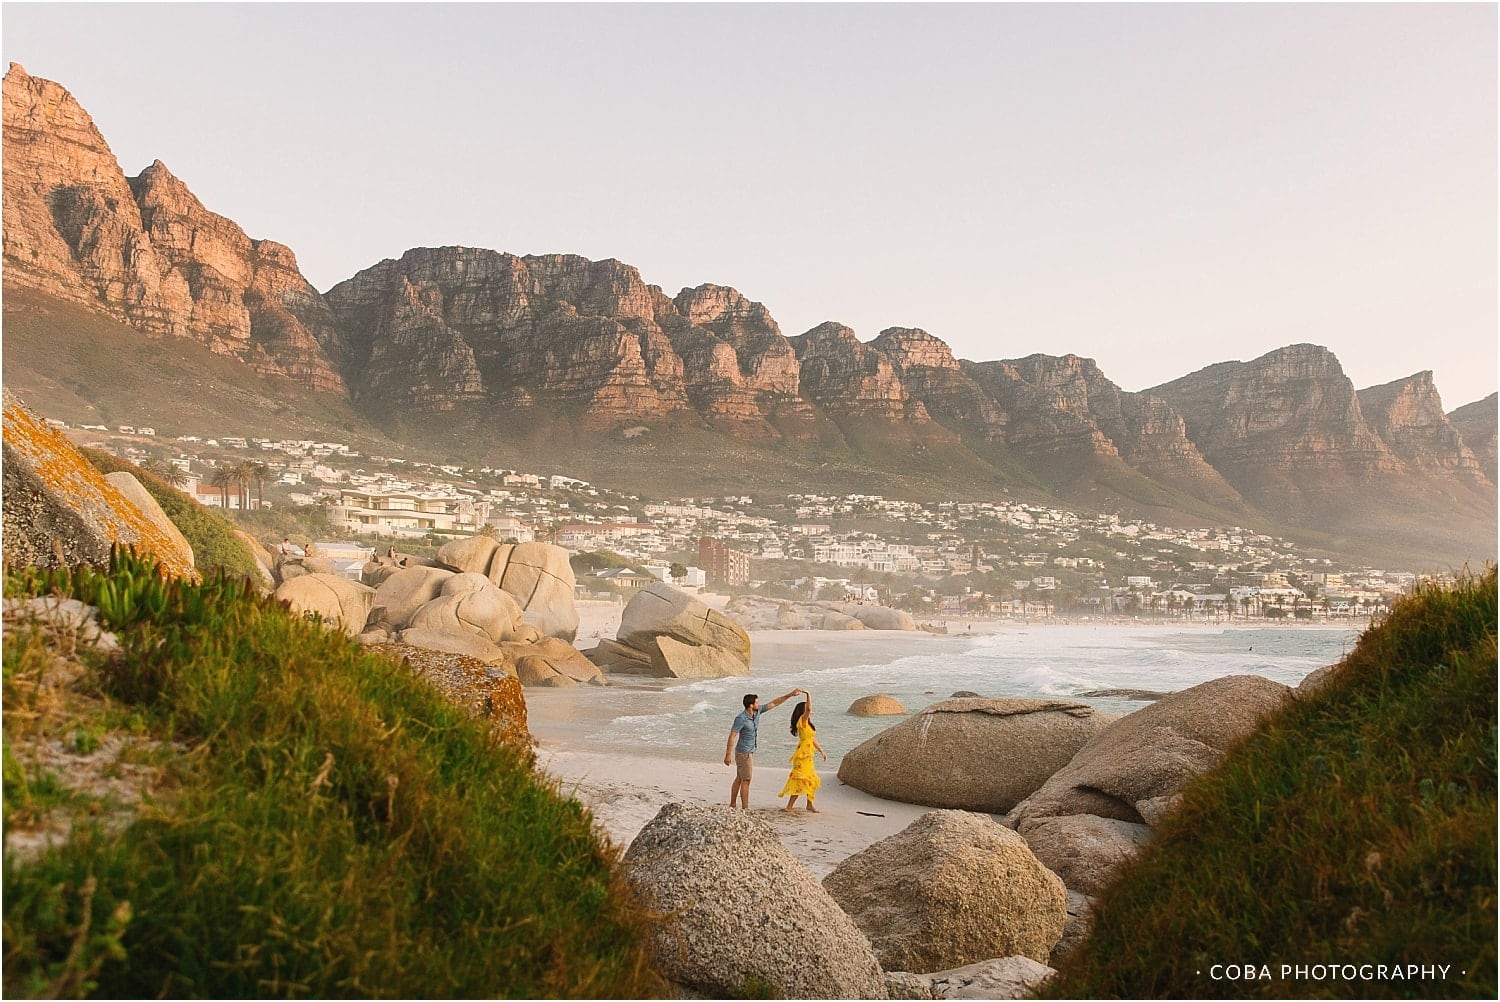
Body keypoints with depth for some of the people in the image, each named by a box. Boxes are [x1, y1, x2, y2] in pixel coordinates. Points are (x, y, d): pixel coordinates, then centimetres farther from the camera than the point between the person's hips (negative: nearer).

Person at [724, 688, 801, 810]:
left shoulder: (757, 711, 0)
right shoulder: (741, 719, -22)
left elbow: (774, 703, 5)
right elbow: (732, 736, -22)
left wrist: (790, 694, 0)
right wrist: (728, 755, -23)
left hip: (750, 752, 9)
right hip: (744, 753, -9)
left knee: (739, 779, 13)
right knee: (746, 780, -5)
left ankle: (732, 806, 21)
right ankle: (745, 809, -1)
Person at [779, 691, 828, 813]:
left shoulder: (807, 723, 15)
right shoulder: (802, 721, -14)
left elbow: (812, 739, 21)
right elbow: (808, 709, -31)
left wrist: (821, 751, 21)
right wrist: (808, 695, -21)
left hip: (807, 756, 10)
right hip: (802, 756, -10)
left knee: (811, 781, 17)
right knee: (801, 781, -11)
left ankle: (810, 805, 28)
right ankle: (789, 806, -10)